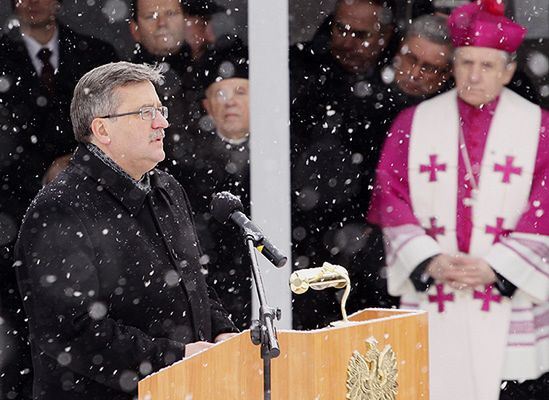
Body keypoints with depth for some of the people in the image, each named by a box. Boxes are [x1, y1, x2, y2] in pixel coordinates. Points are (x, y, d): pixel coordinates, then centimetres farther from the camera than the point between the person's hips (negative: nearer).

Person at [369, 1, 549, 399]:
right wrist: (430, 261, -10)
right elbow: (391, 198, 3)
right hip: (431, 303, 1)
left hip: (510, 298, -1)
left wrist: (496, 267, -12)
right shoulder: (412, 124, 8)